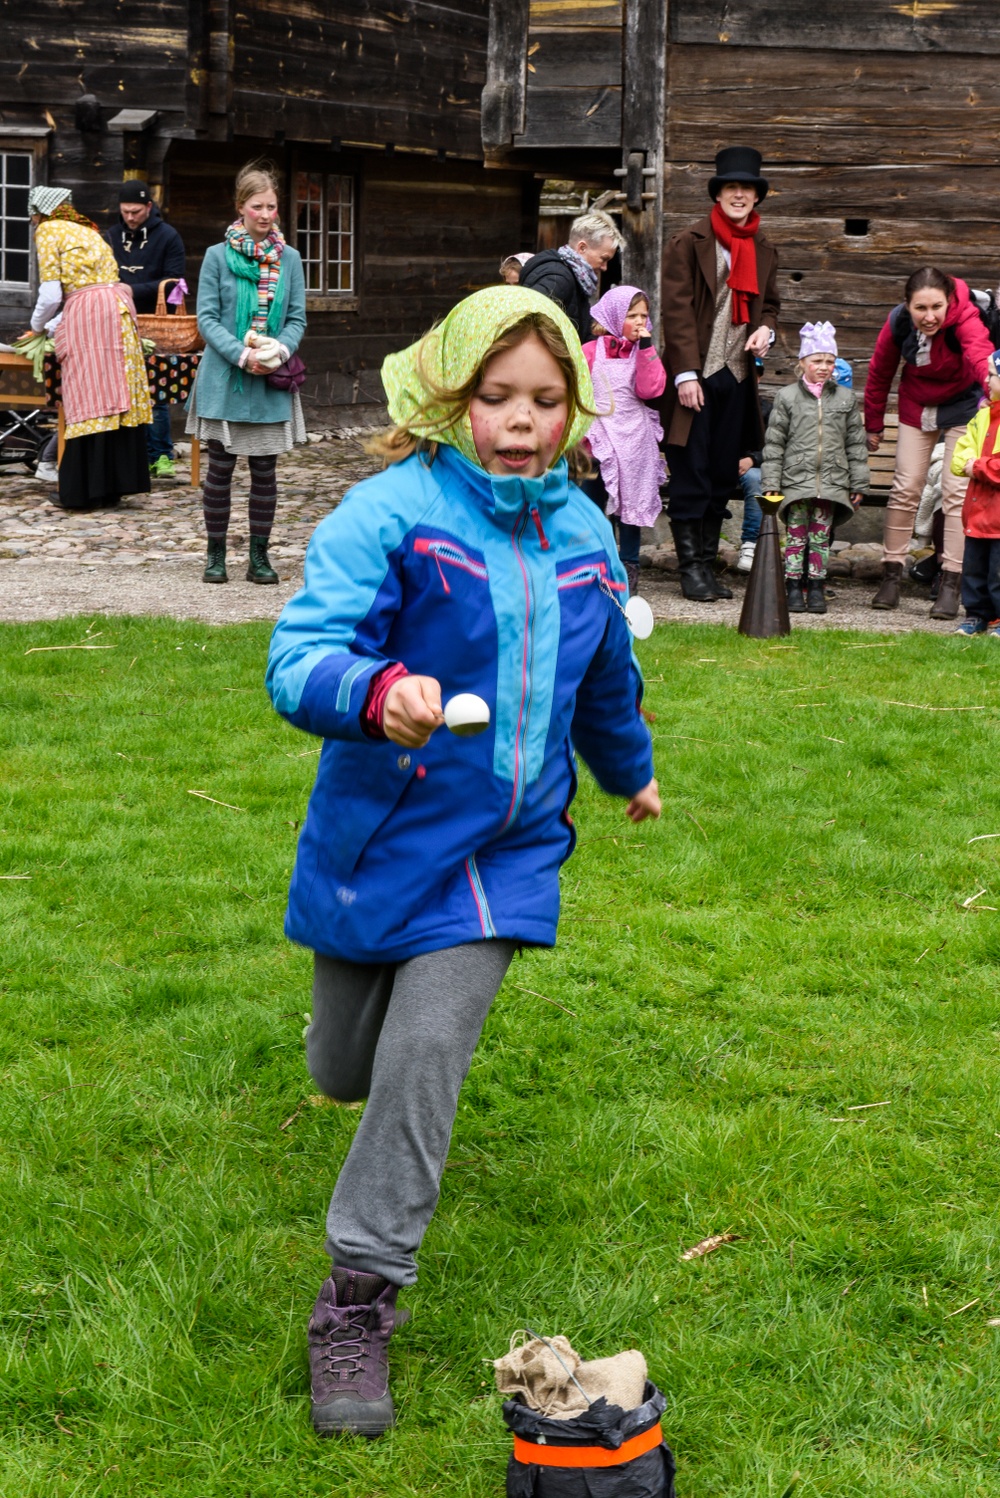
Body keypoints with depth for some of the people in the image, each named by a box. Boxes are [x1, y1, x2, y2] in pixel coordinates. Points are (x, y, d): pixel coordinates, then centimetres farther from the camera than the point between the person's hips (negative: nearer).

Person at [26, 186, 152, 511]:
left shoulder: (48, 230, 4)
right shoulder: (86, 230, 26)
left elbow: (51, 294, -3)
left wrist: (37, 325, 15)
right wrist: (54, 325, 34)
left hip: (86, 313, -7)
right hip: (119, 305, 7)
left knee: (87, 399, -5)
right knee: (117, 396, 6)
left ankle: (85, 490, -3)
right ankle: (114, 485, 9)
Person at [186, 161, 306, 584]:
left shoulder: (289, 259, 5)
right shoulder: (217, 256, -2)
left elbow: (297, 318, 6)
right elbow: (207, 317, -5)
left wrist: (280, 349, -14)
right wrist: (242, 355, -18)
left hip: (272, 383, 2)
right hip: (224, 381, -2)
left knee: (265, 470, 5)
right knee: (220, 468, 3)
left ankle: (259, 556, 13)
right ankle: (215, 554, 13)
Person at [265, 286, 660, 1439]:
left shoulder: (583, 535, 1)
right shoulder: (391, 512, -15)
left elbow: (605, 676, 21)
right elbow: (298, 658, -26)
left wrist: (630, 772, 36)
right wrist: (376, 692, -47)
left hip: (505, 846, 2)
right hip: (381, 835, -2)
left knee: (424, 1066, -12)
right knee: (347, 1075, 13)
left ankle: (359, 1300, 1)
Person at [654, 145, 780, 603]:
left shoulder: (763, 252, 14)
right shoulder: (688, 244, -2)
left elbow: (770, 303, 26)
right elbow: (677, 311, -7)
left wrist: (766, 329, 1)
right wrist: (685, 374, -14)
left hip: (737, 377, 5)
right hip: (697, 376, -5)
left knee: (723, 478, 9)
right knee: (691, 477, -2)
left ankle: (708, 563, 16)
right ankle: (691, 567, 4)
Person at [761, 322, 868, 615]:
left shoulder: (846, 398, 9)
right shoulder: (787, 397, 3)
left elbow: (856, 444, 12)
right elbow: (774, 443, 3)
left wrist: (858, 484, 9)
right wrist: (771, 483, -2)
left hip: (831, 481, 1)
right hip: (796, 479, -1)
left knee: (821, 535, 3)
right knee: (797, 533, -1)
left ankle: (816, 587, 10)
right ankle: (793, 587, 6)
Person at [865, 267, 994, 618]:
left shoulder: (964, 316, -30)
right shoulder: (898, 322, -19)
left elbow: (979, 352, -52)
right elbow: (879, 372, -3)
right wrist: (873, 423, 3)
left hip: (963, 407, -3)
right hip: (917, 408, 3)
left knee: (957, 493, -9)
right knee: (905, 488, 0)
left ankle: (951, 583, -6)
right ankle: (892, 574, 10)